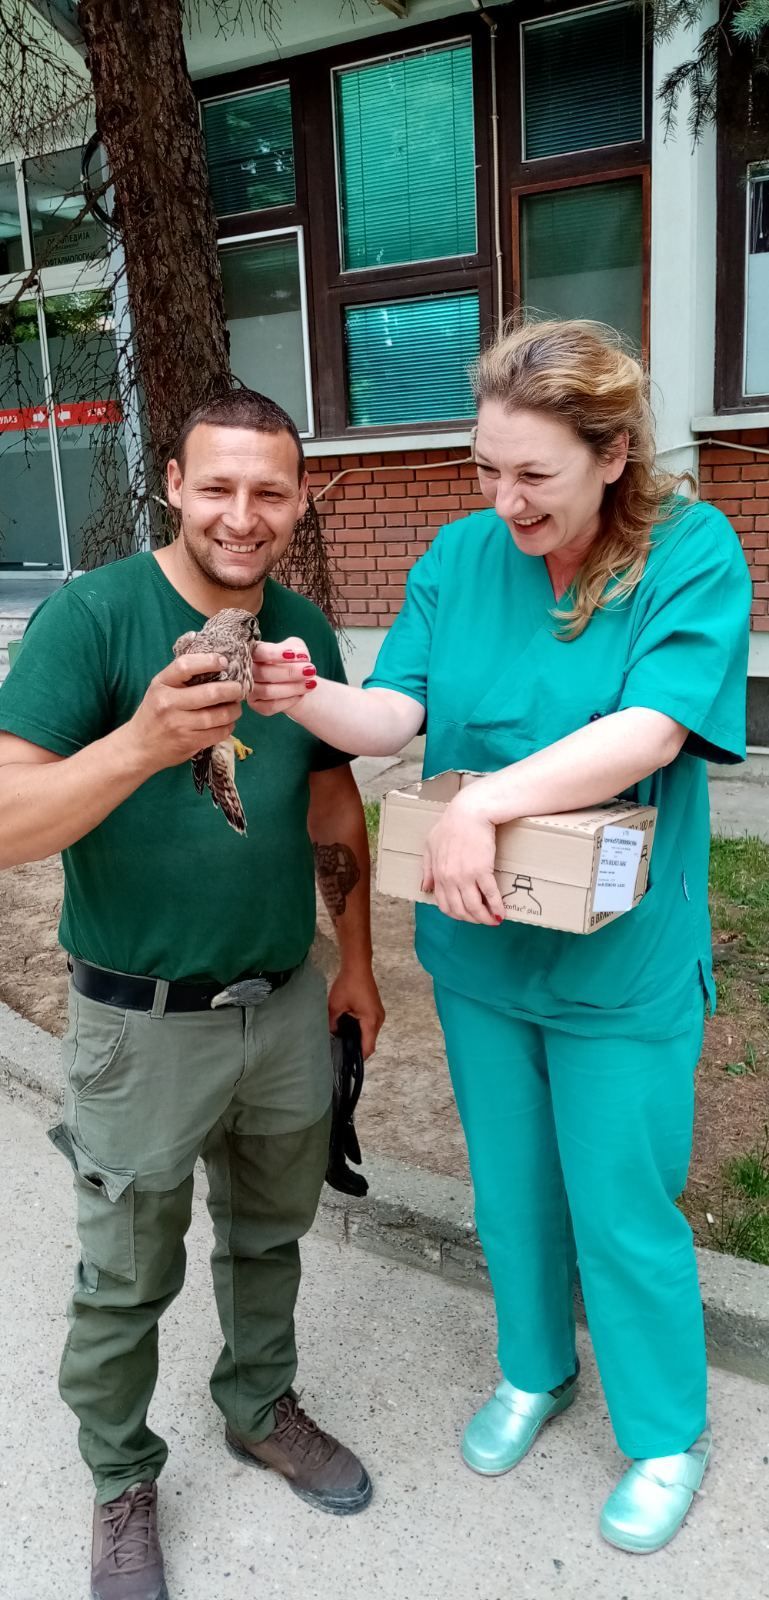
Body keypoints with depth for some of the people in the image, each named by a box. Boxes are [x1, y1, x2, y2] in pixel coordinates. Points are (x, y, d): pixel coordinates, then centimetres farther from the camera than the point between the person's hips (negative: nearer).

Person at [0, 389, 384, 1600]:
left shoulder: (303, 627, 1)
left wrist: (357, 959, 12)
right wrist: (142, 743, -41)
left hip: (287, 1003, 5)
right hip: (142, 1024, -4)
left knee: (269, 1236, 24)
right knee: (127, 1284, 15)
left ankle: (262, 1411, 50)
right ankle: (122, 1484, 41)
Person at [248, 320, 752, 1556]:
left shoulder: (692, 552, -15)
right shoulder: (464, 552, -3)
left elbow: (649, 731, -27)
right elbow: (397, 711, -7)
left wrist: (482, 805, -34)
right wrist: (307, 699, -27)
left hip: (621, 964, -4)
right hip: (478, 948, 4)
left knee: (622, 1212, 11)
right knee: (509, 1185, 22)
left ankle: (668, 1435, 40)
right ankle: (535, 1372, 50)